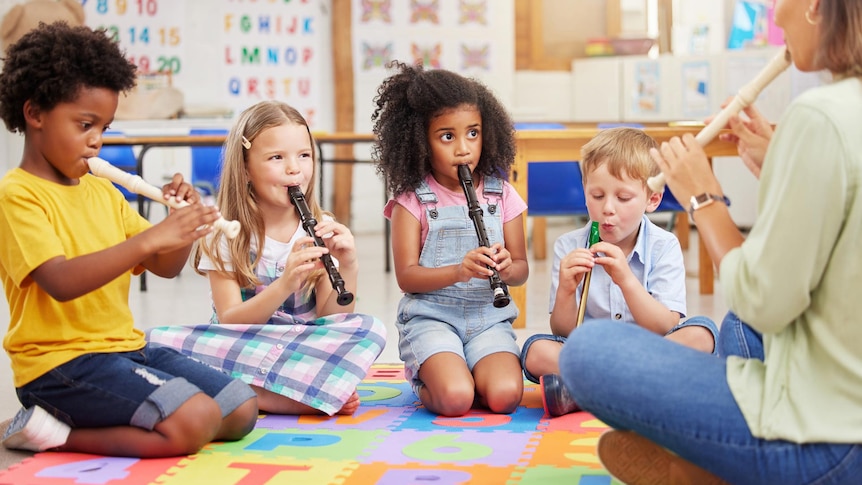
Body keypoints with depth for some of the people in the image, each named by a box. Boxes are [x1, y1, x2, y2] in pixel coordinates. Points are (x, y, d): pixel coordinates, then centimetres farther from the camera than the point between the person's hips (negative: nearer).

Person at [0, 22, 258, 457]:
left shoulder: (102, 192, 16)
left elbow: (166, 267, 15)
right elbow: (61, 282, -25)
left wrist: (185, 221, -6)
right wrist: (150, 238, -31)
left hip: (126, 348, 9)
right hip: (60, 363, -9)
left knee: (241, 411, 0)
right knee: (195, 421, -25)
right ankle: (50, 433, -7)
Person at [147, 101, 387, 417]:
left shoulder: (321, 230, 2)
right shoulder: (225, 235, -4)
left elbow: (329, 322, -4)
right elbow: (228, 323, -12)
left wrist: (348, 269, -22)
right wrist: (285, 283, -28)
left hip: (305, 350, 1)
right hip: (239, 350, -1)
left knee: (370, 329, -25)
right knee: (161, 340, -29)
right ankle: (315, 394, -27)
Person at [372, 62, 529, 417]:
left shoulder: (502, 196, 8)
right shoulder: (412, 200, -1)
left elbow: (522, 269, 10)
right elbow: (406, 276, -6)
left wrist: (507, 267, -15)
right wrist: (459, 271, -23)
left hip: (489, 318, 3)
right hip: (430, 317, -2)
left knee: (504, 396, -25)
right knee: (454, 399, -27)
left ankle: (455, 375, 8)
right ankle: (427, 383, 9)